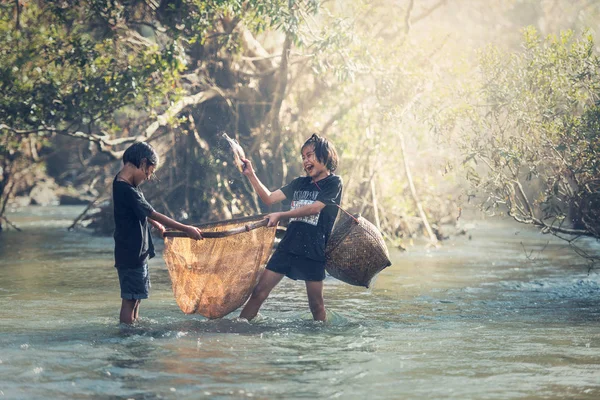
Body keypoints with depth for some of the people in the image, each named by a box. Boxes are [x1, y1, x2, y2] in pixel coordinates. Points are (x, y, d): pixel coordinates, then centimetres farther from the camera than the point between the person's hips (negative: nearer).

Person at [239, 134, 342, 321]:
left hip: (313, 250, -5)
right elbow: (269, 198, 17)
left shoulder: (333, 183, 0)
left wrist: (280, 215, -13)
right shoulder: (299, 183, 18)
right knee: (259, 291, -2)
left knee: (316, 304, 0)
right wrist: (251, 175, 8)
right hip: (288, 246, 5)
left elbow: (315, 208, -12)